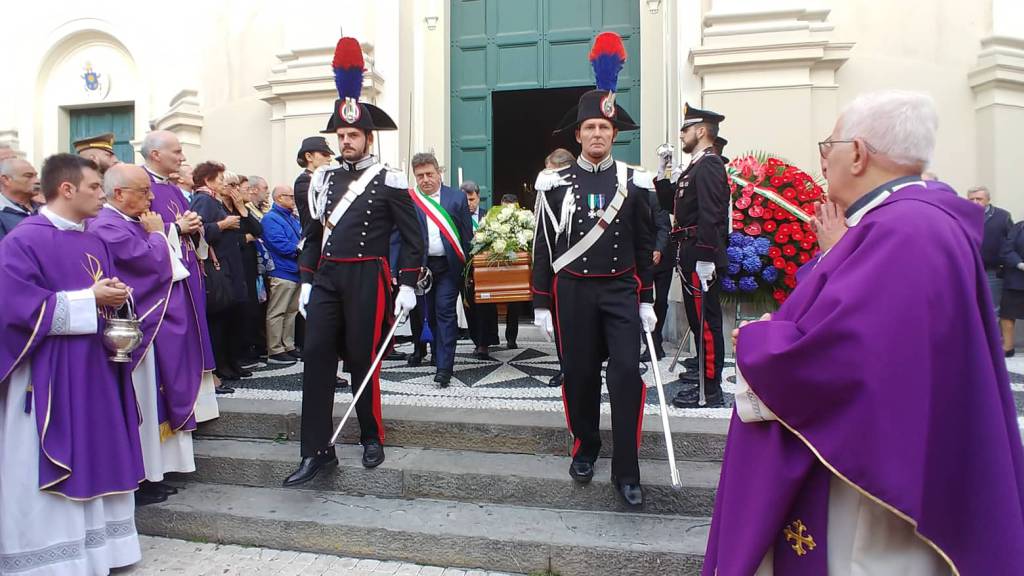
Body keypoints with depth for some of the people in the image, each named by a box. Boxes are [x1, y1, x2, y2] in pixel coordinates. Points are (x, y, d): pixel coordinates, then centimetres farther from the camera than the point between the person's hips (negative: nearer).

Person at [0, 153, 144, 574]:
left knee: (94, 460, 13)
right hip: (48, 377, -7)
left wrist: (113, 298, -5)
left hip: (93, 370, 7)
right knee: (51, 469, 2)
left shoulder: (94, 241, 10)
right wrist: (90, 298, -18)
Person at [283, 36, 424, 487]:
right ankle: (317, 450, 6)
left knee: (363, 361, 3)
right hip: (326, 278, 5)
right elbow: (313, 234, 16)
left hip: (367, 279, -5)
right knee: (316, 358, -1)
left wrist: (408, 286, -9)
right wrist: (306, 282, 10)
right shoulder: (325, 179, 12)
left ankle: (372, 439, 24)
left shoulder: (389, 180, -4)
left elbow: (413, 236, -4)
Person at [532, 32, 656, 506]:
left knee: (627, 375, -7)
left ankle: (625, 472, 2)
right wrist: (541, 303, 1)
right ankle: (585, 449, 31)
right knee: (579, 375, 9)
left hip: (621, 291, 0)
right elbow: (543, 246, 3)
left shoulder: (633, 182, 3)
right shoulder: (555, 184, 1)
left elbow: (645, 245, 7)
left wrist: (647, 301, 4)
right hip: (572, 292, 0)